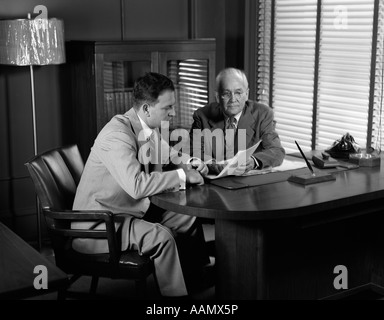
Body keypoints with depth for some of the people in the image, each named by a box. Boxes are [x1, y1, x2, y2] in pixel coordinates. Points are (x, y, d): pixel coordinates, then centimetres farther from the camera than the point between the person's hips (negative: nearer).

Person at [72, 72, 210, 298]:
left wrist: (190, 163, -3)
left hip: (133, 208, 9)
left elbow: (167, 157, 19)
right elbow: (137, 185, -38)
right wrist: (182, 175, -27)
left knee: (189, 220, 7)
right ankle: (176, 292, -10)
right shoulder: (117, 134, -27)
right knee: (161, 237, -28)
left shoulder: (151, 127, 0)